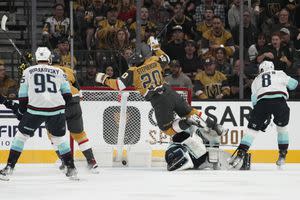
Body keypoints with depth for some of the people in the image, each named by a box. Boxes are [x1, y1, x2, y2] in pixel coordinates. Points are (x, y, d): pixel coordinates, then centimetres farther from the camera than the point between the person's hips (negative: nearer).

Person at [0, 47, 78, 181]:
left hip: (35, 109, -2)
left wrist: (22, 110, 22)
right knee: (59, 138, 19)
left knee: (21, 135, 11)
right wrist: (63, 105, 31)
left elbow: (23, 95, 9)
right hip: (56, 109, 2)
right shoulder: (58, 72, 14)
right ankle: (71, 169, 15)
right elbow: (67, 94, 14)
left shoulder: (28, 71, 11)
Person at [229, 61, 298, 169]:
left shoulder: (256, 80, 31)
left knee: (252, 127, 10)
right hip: (280, 100, -1)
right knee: (282, 126, 23)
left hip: (262, 101, 1)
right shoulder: (280, 74, 26)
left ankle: (240, 154, -1)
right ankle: (282, 155, 18)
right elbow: (293, 84, 17)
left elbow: (254, 99, 26)